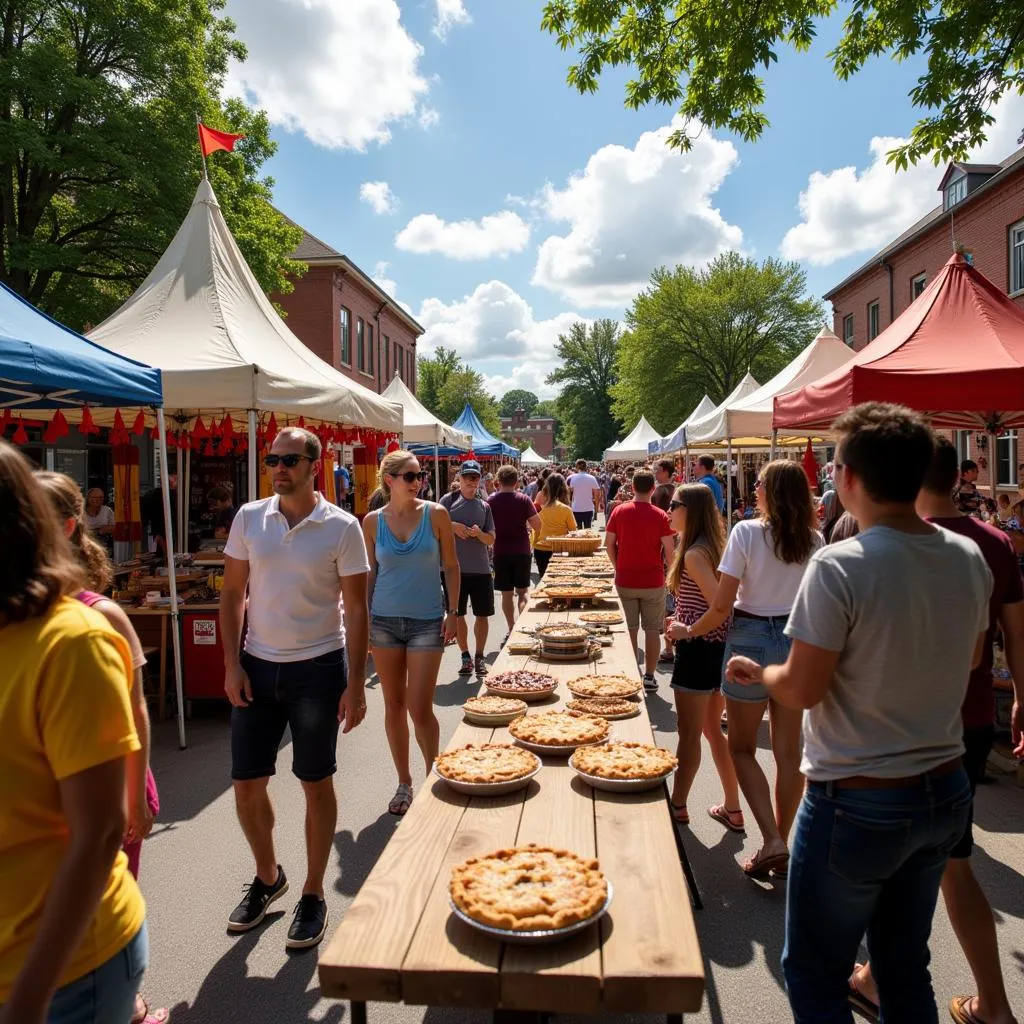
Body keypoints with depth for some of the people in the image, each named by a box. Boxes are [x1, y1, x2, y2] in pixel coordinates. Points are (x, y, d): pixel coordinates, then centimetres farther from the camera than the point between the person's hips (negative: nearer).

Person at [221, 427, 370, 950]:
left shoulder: (341, 527, -8)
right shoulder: (249, 518, 1)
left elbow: (355, 609, -6)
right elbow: (232, 594, 6)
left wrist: (355, 684, -9)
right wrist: (232, 665, -2)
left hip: (318, 669, -3)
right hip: (257, 666, 4)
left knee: (316, 784, 8)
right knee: (246, 784, 11)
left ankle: (313, 895, 28)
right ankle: (267, 877, 37)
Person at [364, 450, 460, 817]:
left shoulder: (436, 514, -3)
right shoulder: (373, 521, 1)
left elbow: (451, 566, 2)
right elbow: (369, 573, 8)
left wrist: (453, 612, -5)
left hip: (427, 622, -2)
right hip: (384, 620, 2)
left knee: (420, 710, -5)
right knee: (394, 706, 11)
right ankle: (404, 783, 27)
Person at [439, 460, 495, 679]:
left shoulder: (484, 506, 7)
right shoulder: (449, 500, 1)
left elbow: (491, 540, 5)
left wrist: (479, 533, -15)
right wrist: (453, 526, -17)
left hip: (481, 568, 1)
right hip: (455, 567, -1)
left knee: (482, 614, 5)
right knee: (458, 614, 8)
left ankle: (479, 658, 18)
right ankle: (466, 657, 22)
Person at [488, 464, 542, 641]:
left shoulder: (491, 500, -3)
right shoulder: (523, 499, -8)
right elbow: (537, 525, -9)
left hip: (500, 552, 1)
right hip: (521, 551, -1)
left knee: (506, 594, 8)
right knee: (522, 591, 11)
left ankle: (511, 630, 11)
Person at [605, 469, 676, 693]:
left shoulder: (619, 511, -5)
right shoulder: (660, 516, -9)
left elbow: (609, 544, 0)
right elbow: (669, 550, -8)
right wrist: (669, 572, 9)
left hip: (625, 580, 2)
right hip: (653, 581, -1)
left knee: (629, 629, 11)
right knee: (652, 629, 9)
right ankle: (649, 677, 12)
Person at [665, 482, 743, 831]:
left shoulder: (693, 554, -18)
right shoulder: (713, 547, 9)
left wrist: (685, 629, -11)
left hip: (699, 649, -9)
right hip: (719, 646, 9)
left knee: (689, 734, 5)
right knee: (712, 730, 19)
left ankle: (678, 807, 19)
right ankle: (732, 809, 27)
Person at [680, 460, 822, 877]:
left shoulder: (746, 532, -12)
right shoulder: (815, 541, 0)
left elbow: (722, 605, -14)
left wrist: (688, 631, 1)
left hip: (751, 640, -4)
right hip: (799, 642, 4)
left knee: (742, 747, 12)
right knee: (789, 752, 13)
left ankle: (772, 840, 0)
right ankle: (781, 848, 24)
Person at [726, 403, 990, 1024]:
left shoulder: (839, 567, -24)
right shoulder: (970, 558, -3)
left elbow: (802, 690, -19)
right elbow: (971, 659, 13)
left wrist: (757, 672, 0)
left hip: (857, 804, -7)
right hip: (946, 792, 7)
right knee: (906, 969, 24)